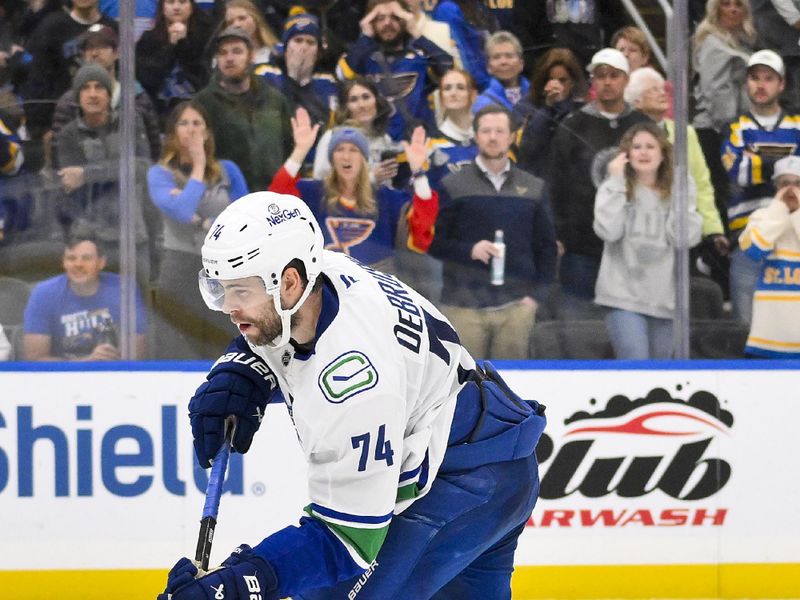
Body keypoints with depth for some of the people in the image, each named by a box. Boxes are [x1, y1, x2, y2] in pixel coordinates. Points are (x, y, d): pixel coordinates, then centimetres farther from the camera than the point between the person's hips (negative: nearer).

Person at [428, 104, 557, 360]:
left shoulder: (533, 188, 12)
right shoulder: (453, 186, 5)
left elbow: (546, 245, 13)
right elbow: (433, 240, 3)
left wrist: (537, 293, 2)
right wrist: (469, 250, -14)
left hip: (517, 306, 2)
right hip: (463, 306, -2)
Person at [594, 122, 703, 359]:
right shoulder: (614, 188, 0)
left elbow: (687, 238, -7)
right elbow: (609, 231, -16)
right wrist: (616, 183, -13)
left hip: (664, 297, 4)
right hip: (624, 295, -4)